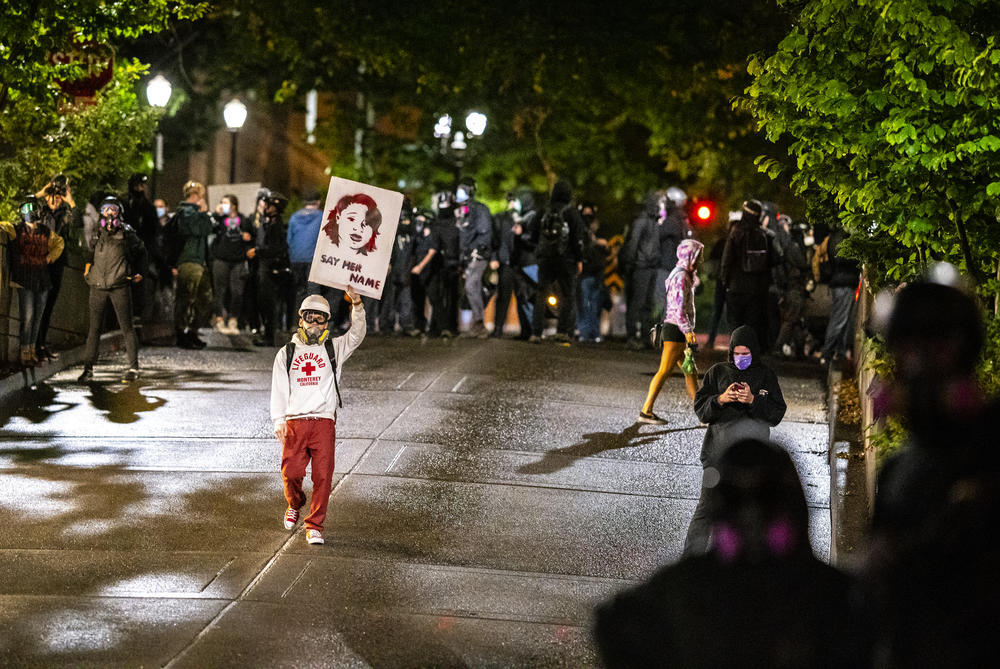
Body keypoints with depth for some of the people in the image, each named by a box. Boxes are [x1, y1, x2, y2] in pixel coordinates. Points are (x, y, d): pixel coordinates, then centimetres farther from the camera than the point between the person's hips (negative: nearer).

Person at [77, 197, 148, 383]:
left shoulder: (127, 233, 3)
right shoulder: (96, 234, 9)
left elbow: (141, 251, 19)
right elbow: (89, 252, 25)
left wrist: (140, 272, 14)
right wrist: (87, 268, 12)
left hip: (120, 285, -2)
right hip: (98, 286, 2)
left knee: (126, 327, -1)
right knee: (94, 328, 3)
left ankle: (133, 367, 5)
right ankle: (88, 368, 6)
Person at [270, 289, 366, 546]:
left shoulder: (334, 349, 12)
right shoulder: (286, 353, 14)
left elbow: (356, 335, -4)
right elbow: (278, 390, 10)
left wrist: (357, 305, -20)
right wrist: (278, 421, -1)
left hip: (324, 421, 0)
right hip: (294, 422, 1)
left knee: (323, 476, -7)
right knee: (291, 474, -3)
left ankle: (314, 526, 2)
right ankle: (295, 505, 29)